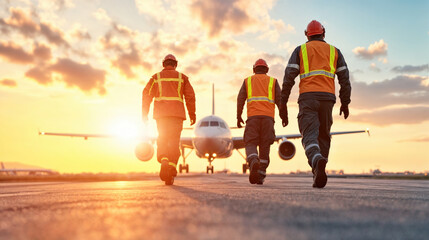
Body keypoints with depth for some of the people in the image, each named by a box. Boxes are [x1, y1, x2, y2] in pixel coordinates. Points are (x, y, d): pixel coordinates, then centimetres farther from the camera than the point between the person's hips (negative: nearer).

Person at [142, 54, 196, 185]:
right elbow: (190, 96, 4)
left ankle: (164, 161, -19)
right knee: (174, 142, 1)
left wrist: (144, 113, 8)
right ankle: (171, 169, -9)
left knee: (162, 140, 8)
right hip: (177, 113, 0)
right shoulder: (182, 77, 11)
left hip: (161, 113, 0)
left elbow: (147, 94, 5)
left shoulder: (156, 77, 12)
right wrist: (192, 113, 8)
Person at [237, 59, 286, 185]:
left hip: (252, 116, -1)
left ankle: (254, 163, -36)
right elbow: (279, 99, 6)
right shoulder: (273, 81, 19)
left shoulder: (248, 81, 19)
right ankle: (260, 176, 1)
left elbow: (240, 99, 9)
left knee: (251, 145, -3)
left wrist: (238, 117, 11)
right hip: (268, 116, 1)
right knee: (264, 146, 6)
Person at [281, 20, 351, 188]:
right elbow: (344, 78, 12)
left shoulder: (300, 50, 13)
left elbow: (289, 76, 2)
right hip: (327, 98, 2)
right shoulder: (334, 51, 19)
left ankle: (317, 160, -43)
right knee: (324, 136, 12)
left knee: (310, 135, -12)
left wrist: (283, 102, 3)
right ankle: (318, 177, 9)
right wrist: (345, 103, 18)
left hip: (307, 97, -2)